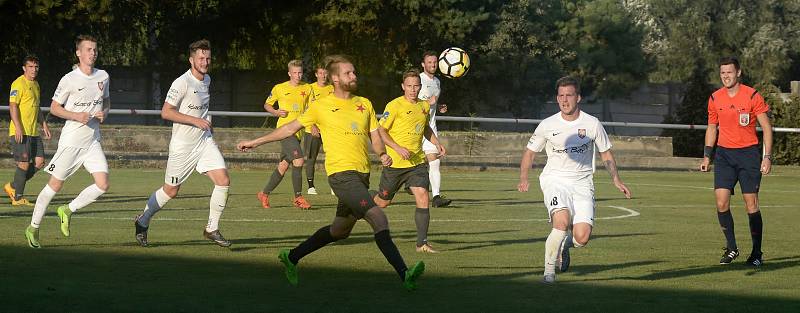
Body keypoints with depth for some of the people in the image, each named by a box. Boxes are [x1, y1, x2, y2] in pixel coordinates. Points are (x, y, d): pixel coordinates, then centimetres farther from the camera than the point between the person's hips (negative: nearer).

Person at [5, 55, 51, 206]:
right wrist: (18, 127, -24)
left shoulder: (35, 84, 19)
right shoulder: (19, 84, -9)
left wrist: (44, 125, 24)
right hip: (20, 131, -9)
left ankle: (13, 187, 17)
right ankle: (18, 198, 2)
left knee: (39, 162, 4)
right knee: (24, 164, -8)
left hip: (34, 132, 9)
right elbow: (12, 106, -16)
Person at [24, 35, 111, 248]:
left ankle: (68, 210, 11)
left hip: (93, 141, 5)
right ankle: (33, 227, 16)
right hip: (71, 141, -5)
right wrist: (76, 116, -18)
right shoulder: (69, 80, -10)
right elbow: (54, 108, -3)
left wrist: (104, 113, 0)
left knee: (103, 184, -10)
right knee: (55, 185, 1)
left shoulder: (103, 76, 6)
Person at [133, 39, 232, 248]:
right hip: (182, 146, -6)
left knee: (223, 180, -10)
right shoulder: (182, 83, -18)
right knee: (170, 191, 5)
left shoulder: (207, 80, 8)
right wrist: (195, 121, -23)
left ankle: (212, 229, 2)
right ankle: (142, 222, 28)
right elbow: (166, 112, -21)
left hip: (205, 141, 6)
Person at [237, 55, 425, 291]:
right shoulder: (322, 106, 2)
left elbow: (374, 136, 16)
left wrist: (382, 154, -7)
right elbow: (290, 128, 12)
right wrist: (256, 142, 14)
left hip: (362, 174, 7)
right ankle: (404, 274, -28)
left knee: (340, 230, 18)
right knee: (378, 218, -22)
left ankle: (292, 258, 36)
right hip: (341, 172, -7)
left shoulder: (364, 104, 15)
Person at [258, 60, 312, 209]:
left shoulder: (307, 88, 10)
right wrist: (276, 112, -7)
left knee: (283, 166, 7)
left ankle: (264, 194, 21)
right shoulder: (279, 88, 1)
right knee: (298, 160, -19)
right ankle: (298, 197, -12)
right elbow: (267, 104, 13)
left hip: (298, 131, 5)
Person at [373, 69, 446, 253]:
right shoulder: (395, 106, -12)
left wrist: (436, 143, 10)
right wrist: (398, 148, -23)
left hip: (417, 161, 4)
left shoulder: (424, 106, 7)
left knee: (423, 197, -13)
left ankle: (422, 243, -9)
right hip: (395, 162, -4)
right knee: (383, 202, 9)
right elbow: (381, 131, -11)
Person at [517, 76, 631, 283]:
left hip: (582, 183, 1)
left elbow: (606, 155, 13)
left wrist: (616, 180, 0)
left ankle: (565, 244, 24)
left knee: (582, 238, -15)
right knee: (562, 222, -30)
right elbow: (530, 152, 10)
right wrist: (523, 179, -6)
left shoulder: (592, 124, 0)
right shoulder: (547, 125, -1)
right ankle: (549, 271, -13)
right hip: (555, 180, -1)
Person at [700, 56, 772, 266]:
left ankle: (756, 253, 6)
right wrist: (707, 156, 11)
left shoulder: (752, 96, -6)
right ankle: (731, 247, 8)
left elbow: (766, 127, -3)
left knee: (751, 204, -4)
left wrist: (767, 157, -10)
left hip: (749, 154, -3)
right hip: (724, 154, 3)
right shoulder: (714, 99, 6)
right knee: (721, 202, -8)